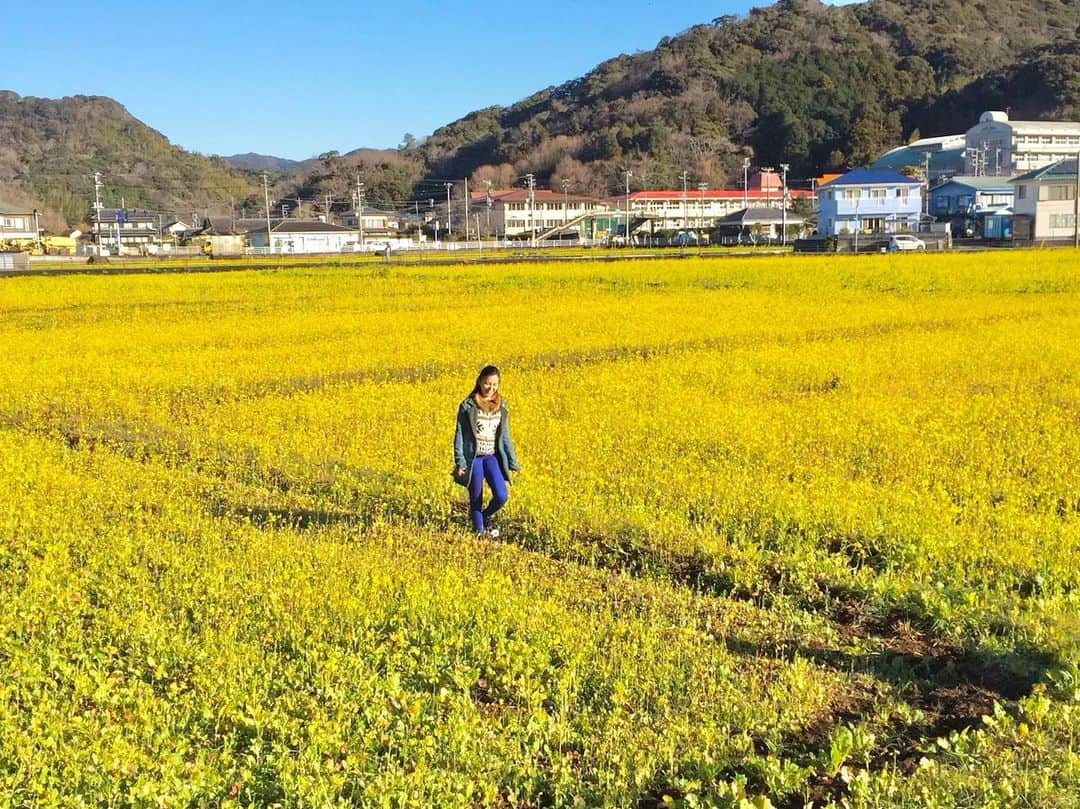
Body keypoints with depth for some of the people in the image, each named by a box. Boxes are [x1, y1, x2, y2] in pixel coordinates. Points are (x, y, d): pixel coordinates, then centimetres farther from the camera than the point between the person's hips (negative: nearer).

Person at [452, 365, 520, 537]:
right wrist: (459, 462, -12)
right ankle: (480, 531, 16)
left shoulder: (501, 407, 6)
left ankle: (485, 517, 19)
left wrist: (513, 463, 7)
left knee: (501, 496, -11)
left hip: (492, 457, 3)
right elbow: (459, 435, -5)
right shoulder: (468, 406, -6)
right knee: (476, 500, 2)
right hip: (473, 458, -3)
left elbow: (505, 437, 11)